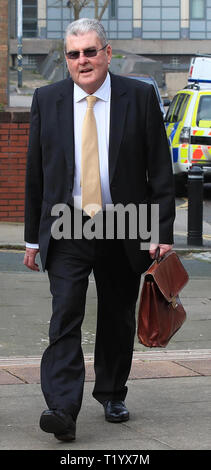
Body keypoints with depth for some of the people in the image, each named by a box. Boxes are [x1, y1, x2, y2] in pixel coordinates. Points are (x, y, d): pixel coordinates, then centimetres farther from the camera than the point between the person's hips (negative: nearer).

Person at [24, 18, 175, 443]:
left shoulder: (140, 97, -1)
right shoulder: (46, 101, 3)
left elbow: (160, 170, -1)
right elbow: (35, 172, 8)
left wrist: (163, 233, -7)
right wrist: (33, 236, 7)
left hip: (123, 232, 1)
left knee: (118, 319, 12)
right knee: (65, 317, -12)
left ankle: (112, 394, 32)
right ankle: (62, 410, -18)